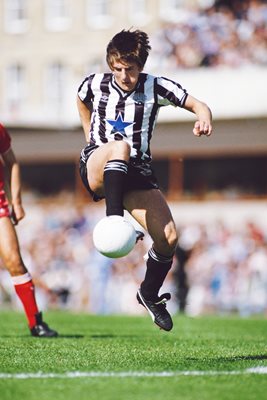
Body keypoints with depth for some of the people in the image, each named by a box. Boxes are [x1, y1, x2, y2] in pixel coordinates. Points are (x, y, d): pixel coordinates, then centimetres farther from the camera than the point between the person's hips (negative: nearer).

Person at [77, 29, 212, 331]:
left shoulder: (155, 88, -4)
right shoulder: (95, 84, 0)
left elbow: (198, 106, -8)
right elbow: (81, 101, 24)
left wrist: (203, 119, -30)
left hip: (136, 172, 2)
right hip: (96, 170, -2)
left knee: (168, 237, -11)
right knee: (121, 146, -38)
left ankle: (149, 294, 16)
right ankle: (113, 220, -49)